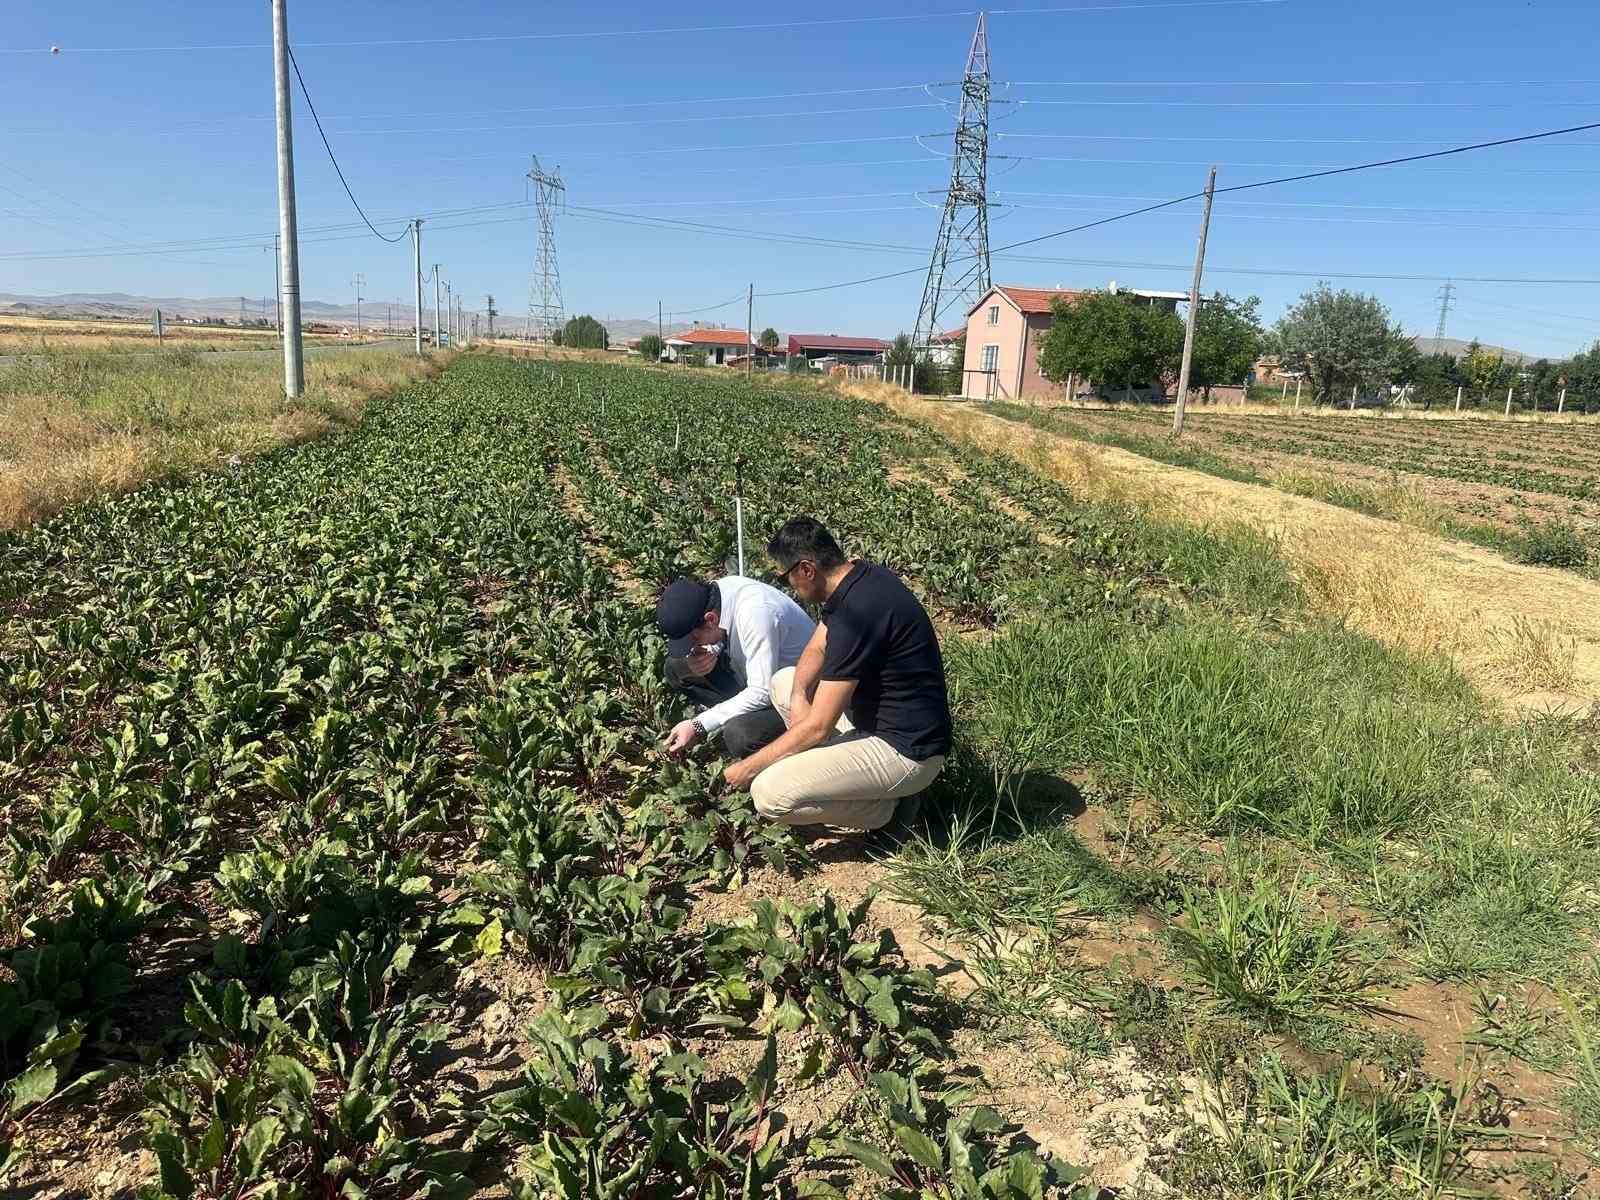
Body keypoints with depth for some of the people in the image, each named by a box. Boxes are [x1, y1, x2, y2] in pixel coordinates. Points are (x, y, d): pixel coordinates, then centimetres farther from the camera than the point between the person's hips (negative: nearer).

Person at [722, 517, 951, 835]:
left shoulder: (856, 613, -27)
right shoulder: (861, 577, 1)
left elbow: (817, 727, -23)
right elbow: (817, 648, 15)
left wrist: (748, 768, -11)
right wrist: (799, 695, -7)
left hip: (906, 751, -10)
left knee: (769, 793, -20)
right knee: (784, 682, 17)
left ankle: (889, 807, -2)